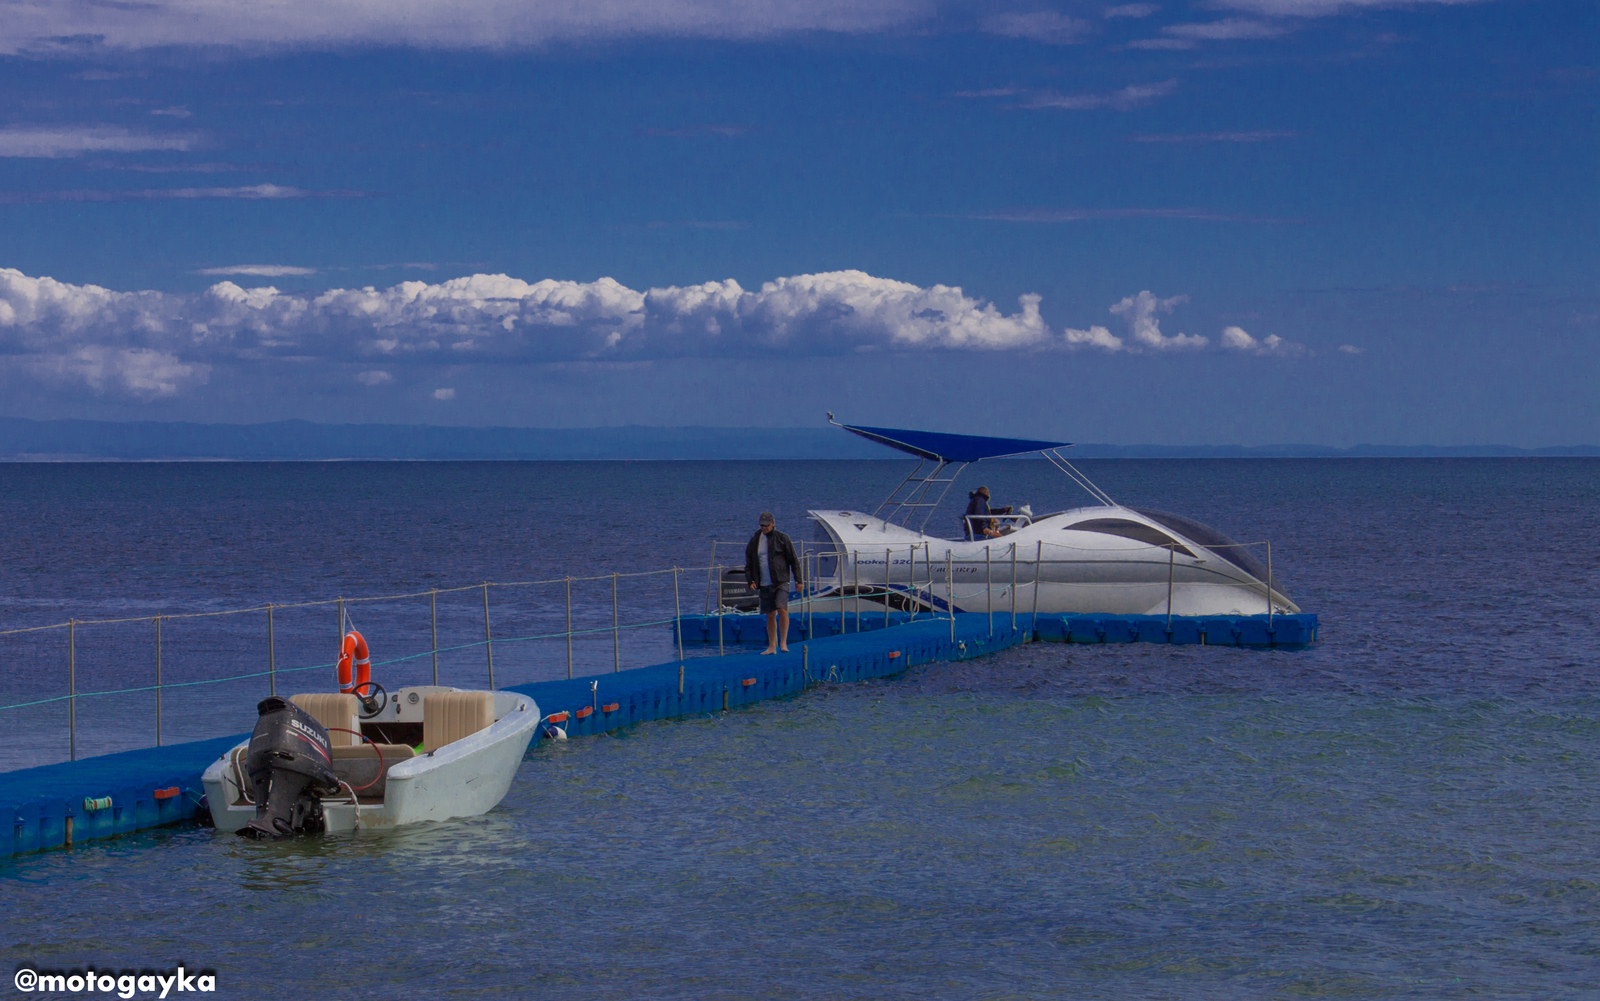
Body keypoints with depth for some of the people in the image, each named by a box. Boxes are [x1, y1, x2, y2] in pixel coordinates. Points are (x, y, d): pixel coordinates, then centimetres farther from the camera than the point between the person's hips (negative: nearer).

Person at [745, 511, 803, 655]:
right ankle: (772, 646, 11)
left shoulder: (782, 539, 0)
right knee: (770, 615, 5)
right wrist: (750, 581, 1)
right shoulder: (754, 541, 9)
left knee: (782, 610, -18)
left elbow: (794, 560, 3)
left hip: (780, 582, -3)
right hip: (764, 585, 3)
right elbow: (748, 564, 15)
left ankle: (783, 642, -10)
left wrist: (798, 580, 0)